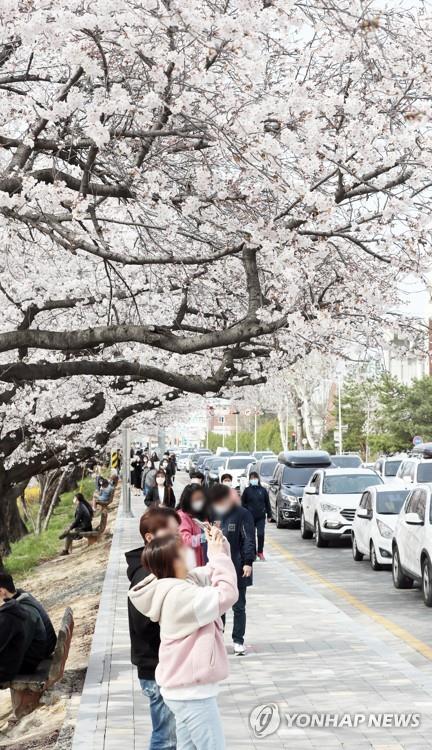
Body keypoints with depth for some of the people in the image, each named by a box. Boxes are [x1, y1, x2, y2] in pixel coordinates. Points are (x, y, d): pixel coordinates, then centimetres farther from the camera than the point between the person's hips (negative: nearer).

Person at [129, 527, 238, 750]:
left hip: (185, 688, 10)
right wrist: (218, 555, -19)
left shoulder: (178, 586, 6)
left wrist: (220, 548, -2)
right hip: (192, 691, -10)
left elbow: (211, 575, 15)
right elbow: (227, 594, -25)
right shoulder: (179, 595, -24)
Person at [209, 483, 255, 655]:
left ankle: (238, 641, 13)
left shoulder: (242, 514, -7)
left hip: (237, 570, -4)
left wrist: (248, 562, -16)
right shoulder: (212, 515, 8)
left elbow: (249, 539, -9)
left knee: (239, 607, 6)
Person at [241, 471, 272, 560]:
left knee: (261, 534, -7)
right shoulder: (247, 490, 1)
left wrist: (269, 515, 8)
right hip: (250, 517, 0)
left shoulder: (263, 490, 4)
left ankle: (260, 552, 9)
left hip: (261, 517, 0)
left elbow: (267, 503, 8)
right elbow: (242, 503, 4)